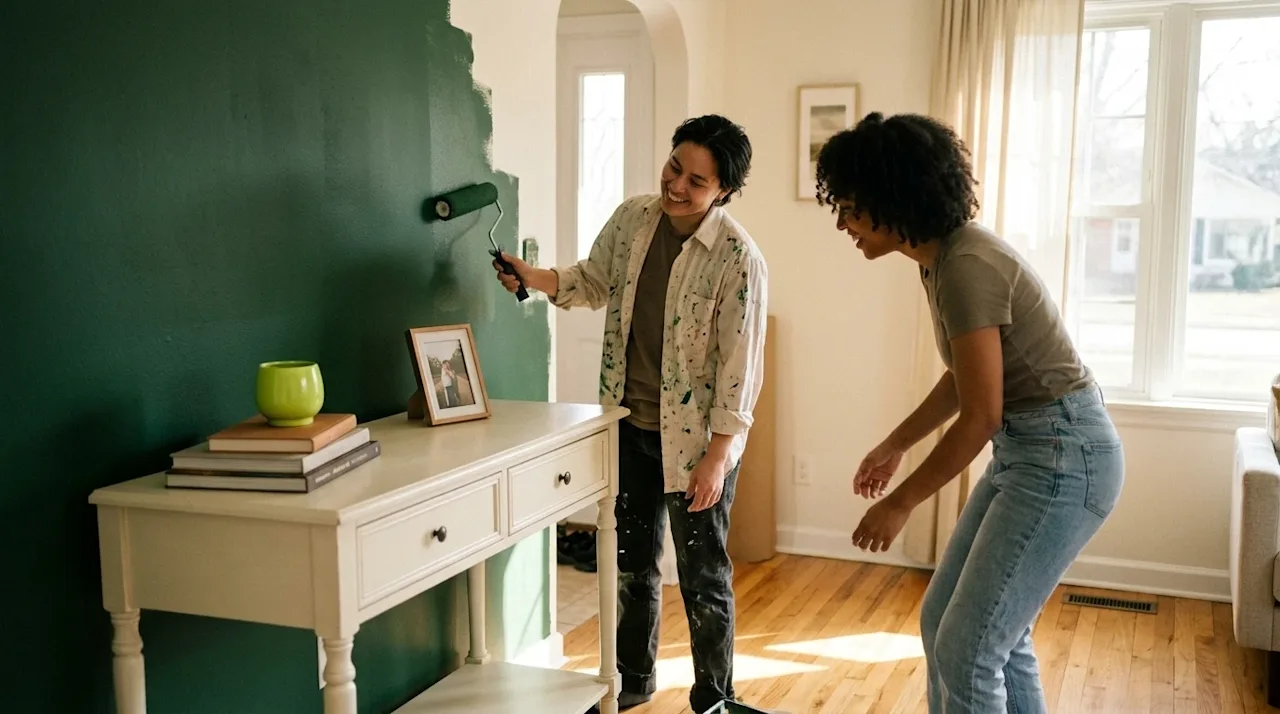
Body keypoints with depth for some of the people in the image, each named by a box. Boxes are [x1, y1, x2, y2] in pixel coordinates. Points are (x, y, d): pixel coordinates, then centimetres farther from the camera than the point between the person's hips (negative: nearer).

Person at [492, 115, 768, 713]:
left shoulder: (738, 259, -21)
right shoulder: (631, 219, -4)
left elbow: (739, 367, -19)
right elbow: (594, 282, 14)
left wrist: (716, 457, -19)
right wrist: (534, 278, -4)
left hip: (695, 437, -6)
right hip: (629, 425, 6)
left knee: (702, 577, 7)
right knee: (631, 562, 20)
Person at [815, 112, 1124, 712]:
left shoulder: (965, 266, -23)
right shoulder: (940, 258, 6)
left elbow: (980, 416, -22)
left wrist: (900, 503, -12)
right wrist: (894, 445, 24)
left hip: (1064, 456, -10)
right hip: (1027, 450, 10)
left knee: (966, 650, -6)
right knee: (946, 623, 17)